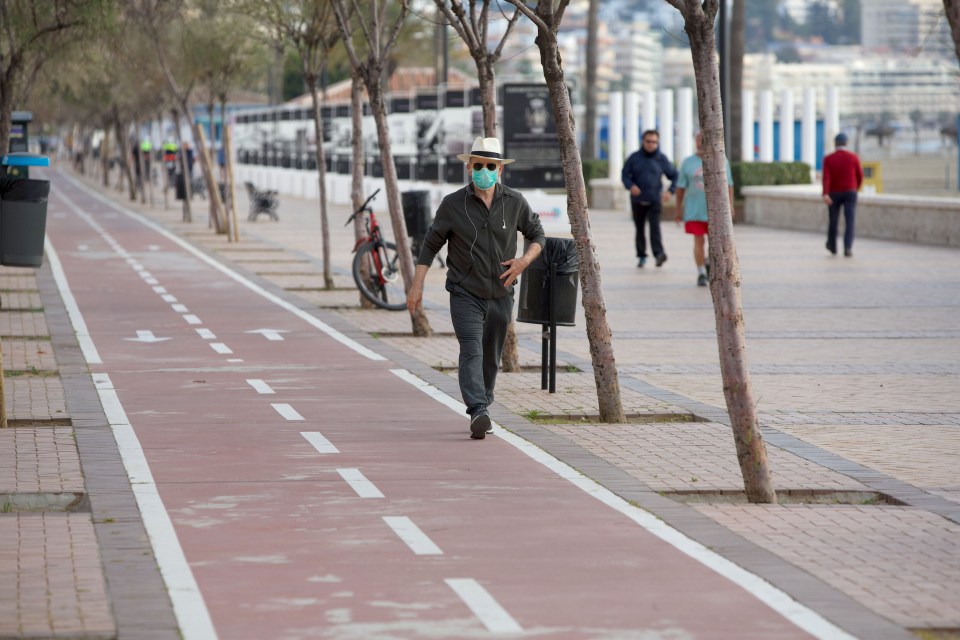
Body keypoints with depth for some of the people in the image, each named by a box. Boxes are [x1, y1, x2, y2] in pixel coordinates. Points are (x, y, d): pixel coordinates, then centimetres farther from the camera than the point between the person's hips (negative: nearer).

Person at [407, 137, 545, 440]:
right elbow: (430, 245, 2)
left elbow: (537, 235, 12)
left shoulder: (514, 202, -1)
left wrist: (524, 261, -8)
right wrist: (416, 286, -4)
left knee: (491, 357, 12)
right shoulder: (453, 204, -5)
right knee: (472, 351, -19)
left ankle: (482, 408, 29)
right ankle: (478, 413, -32)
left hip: (500, 294, 3)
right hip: (465, 293, -3)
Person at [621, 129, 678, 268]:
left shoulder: (662, 159, 1)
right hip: (637, 200, 2)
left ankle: (659, 253, -29)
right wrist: (630, 185, -17)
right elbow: (625, 174, 4)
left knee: (654, 226, -18)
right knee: (639, 228, 9)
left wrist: (671, 191, -6)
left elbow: (674, 176, 9)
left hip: (654, 200, -2)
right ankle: (641, 256, 19)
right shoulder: (634, 157, 1)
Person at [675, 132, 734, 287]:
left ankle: (708, 261, 30)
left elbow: (728, 184, 3)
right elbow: (680, 187, 5)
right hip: (694, 209, -1)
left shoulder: (721, 161, 2)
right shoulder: (687, 163, 2)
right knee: (699, 241, -3)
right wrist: (678, 209, 4)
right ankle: (701, 274, 5)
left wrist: (730, 205, -6)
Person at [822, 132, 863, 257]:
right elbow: (860, 176, 2)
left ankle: (832, 246, 36)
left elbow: (826, 178, -17)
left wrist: (825, 194, -26)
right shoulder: (853, 157, -4)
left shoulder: (828, 159, -5)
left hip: (834, 194, 1)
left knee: (833, 220, 19)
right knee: (849, 222, -5)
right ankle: (848, 248, -22)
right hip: (849, 194, -1)